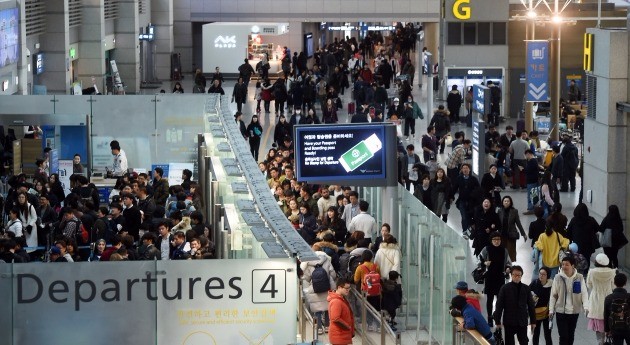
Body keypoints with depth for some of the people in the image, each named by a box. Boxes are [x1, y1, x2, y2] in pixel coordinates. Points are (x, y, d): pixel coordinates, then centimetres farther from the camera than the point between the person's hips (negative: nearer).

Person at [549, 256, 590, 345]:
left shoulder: (579, 278, -4)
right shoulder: (558, 277, -5)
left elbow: (584, 293, -5)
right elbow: (553, 295, 1)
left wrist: (586, 307, -19)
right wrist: (551, 310, 2)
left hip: (574, 311, 1)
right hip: (561, 311, -1)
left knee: (571, 335, 13)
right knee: (563, 335, -7)